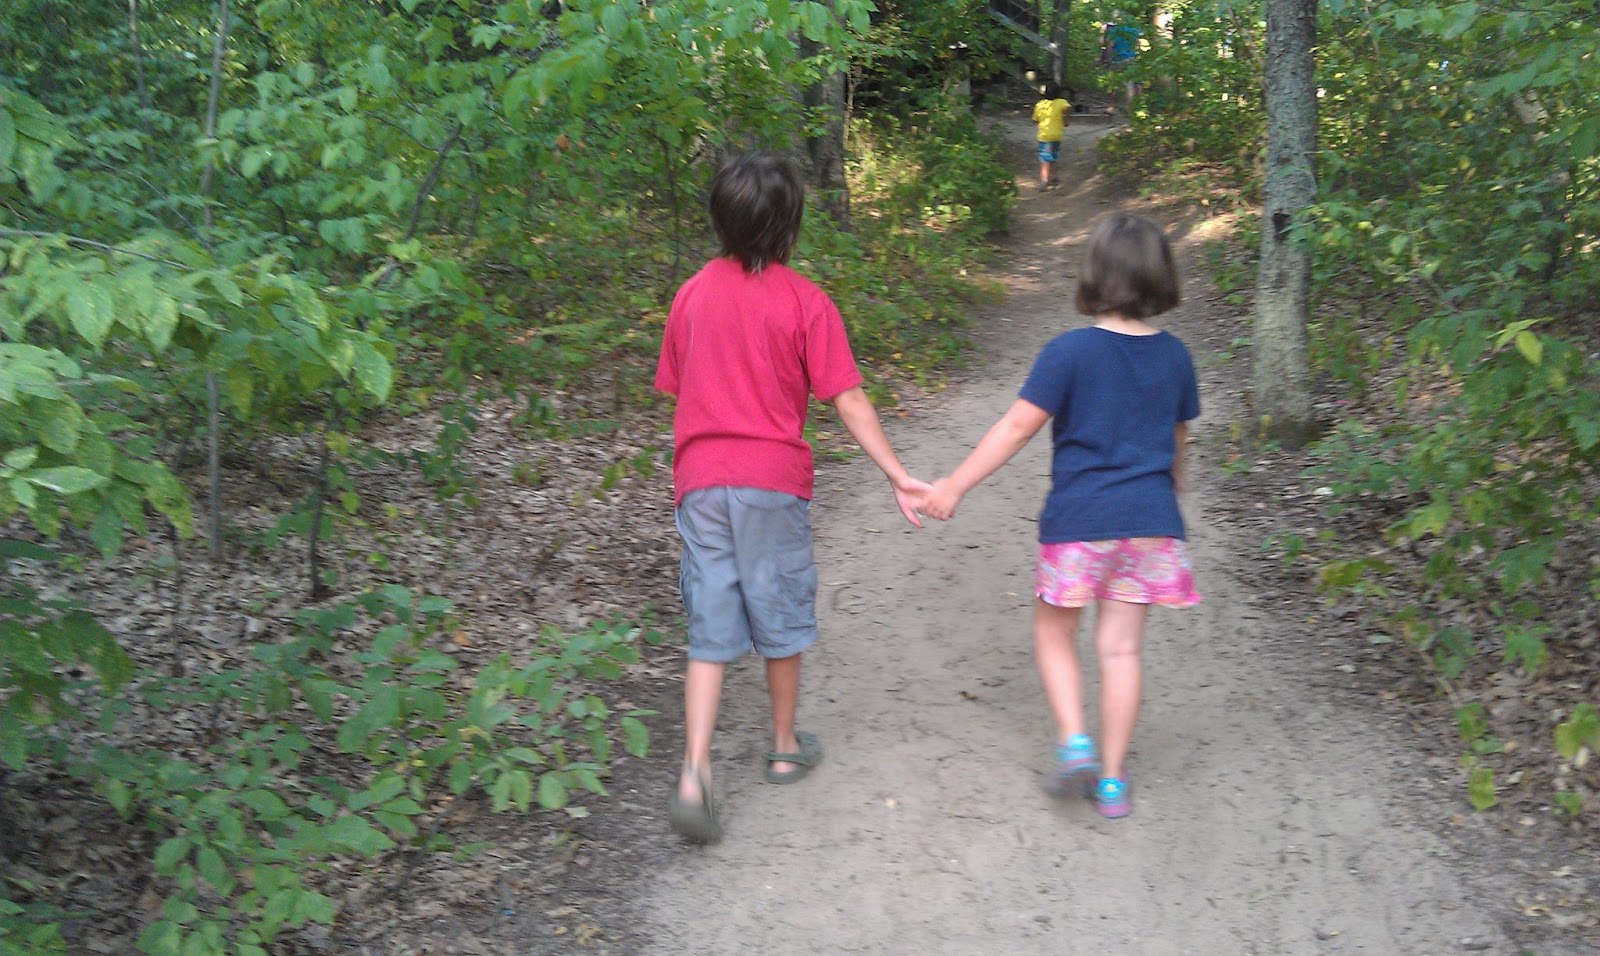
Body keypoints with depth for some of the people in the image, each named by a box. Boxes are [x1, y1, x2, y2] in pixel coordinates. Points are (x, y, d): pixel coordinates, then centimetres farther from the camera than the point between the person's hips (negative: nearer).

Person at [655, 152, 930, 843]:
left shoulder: (692, 294, 4)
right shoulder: (806, 301, -7)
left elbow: (678, 390, 11)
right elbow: (847, 401, -10)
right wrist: (897, 475, -6)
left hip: (700, 481, 3)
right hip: (773, 483, -2)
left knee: (710, 632, 5)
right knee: (780, 618, 15)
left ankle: (694, 773, -9)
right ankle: (786, 747, 32)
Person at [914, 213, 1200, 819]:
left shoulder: (1071, 352, -11)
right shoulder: (1174, 355, 4)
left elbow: (1017, 427, -13)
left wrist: (953, 487, -8)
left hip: (1079, 519, -4)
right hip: (1151, 520, 4)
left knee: (1054, 636, 14)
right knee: (1120, 649, 9)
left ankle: (1075, 742, -2)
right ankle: (1111, 780, 15)